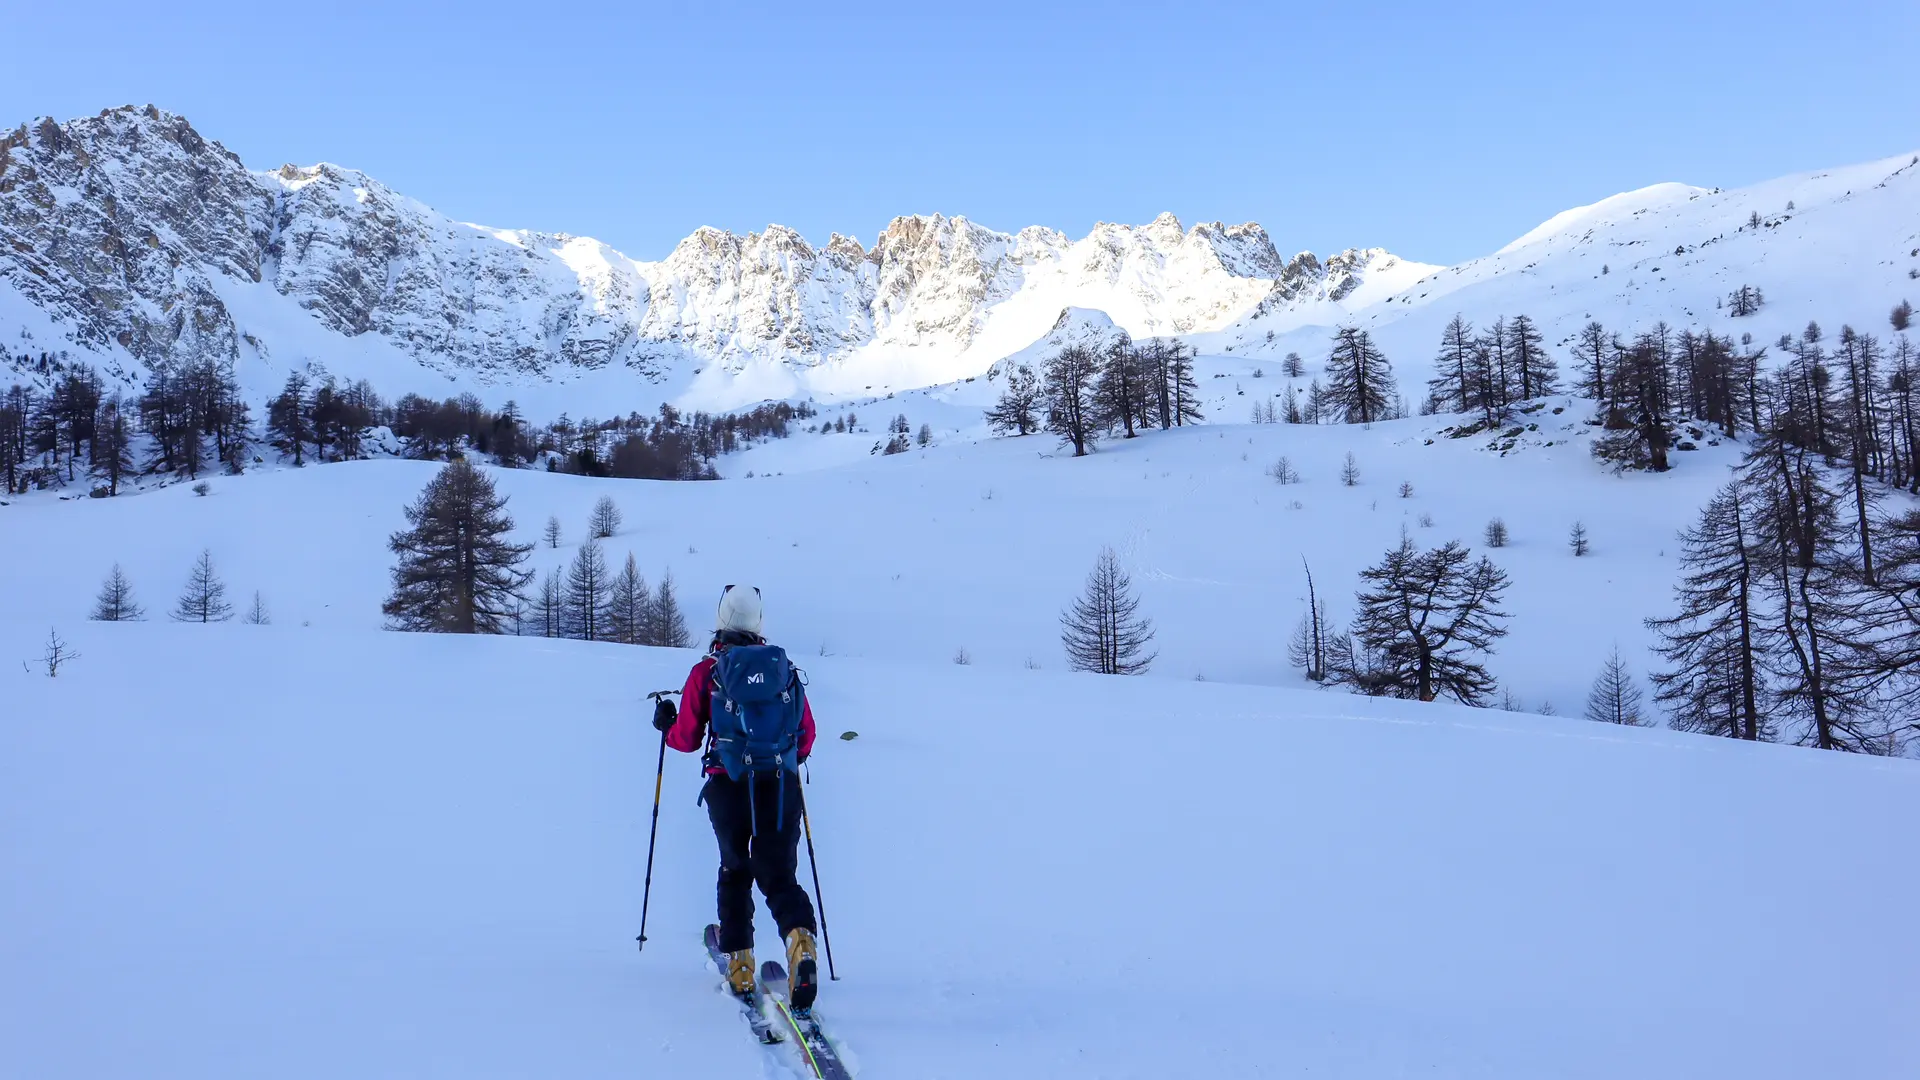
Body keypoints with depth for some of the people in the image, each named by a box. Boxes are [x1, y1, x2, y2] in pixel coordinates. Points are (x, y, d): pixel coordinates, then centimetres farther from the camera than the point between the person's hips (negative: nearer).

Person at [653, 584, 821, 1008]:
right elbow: (806, 734, 9)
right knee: (779, 875, 4)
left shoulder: (705, 671, 1)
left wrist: (665, 723, 26)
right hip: (780, 785, 1)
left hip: (727, 785, -1)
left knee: (734, 870, 21)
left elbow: (686, 740, 4)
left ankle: (739, 961, 16)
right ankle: (800, 936, -26)